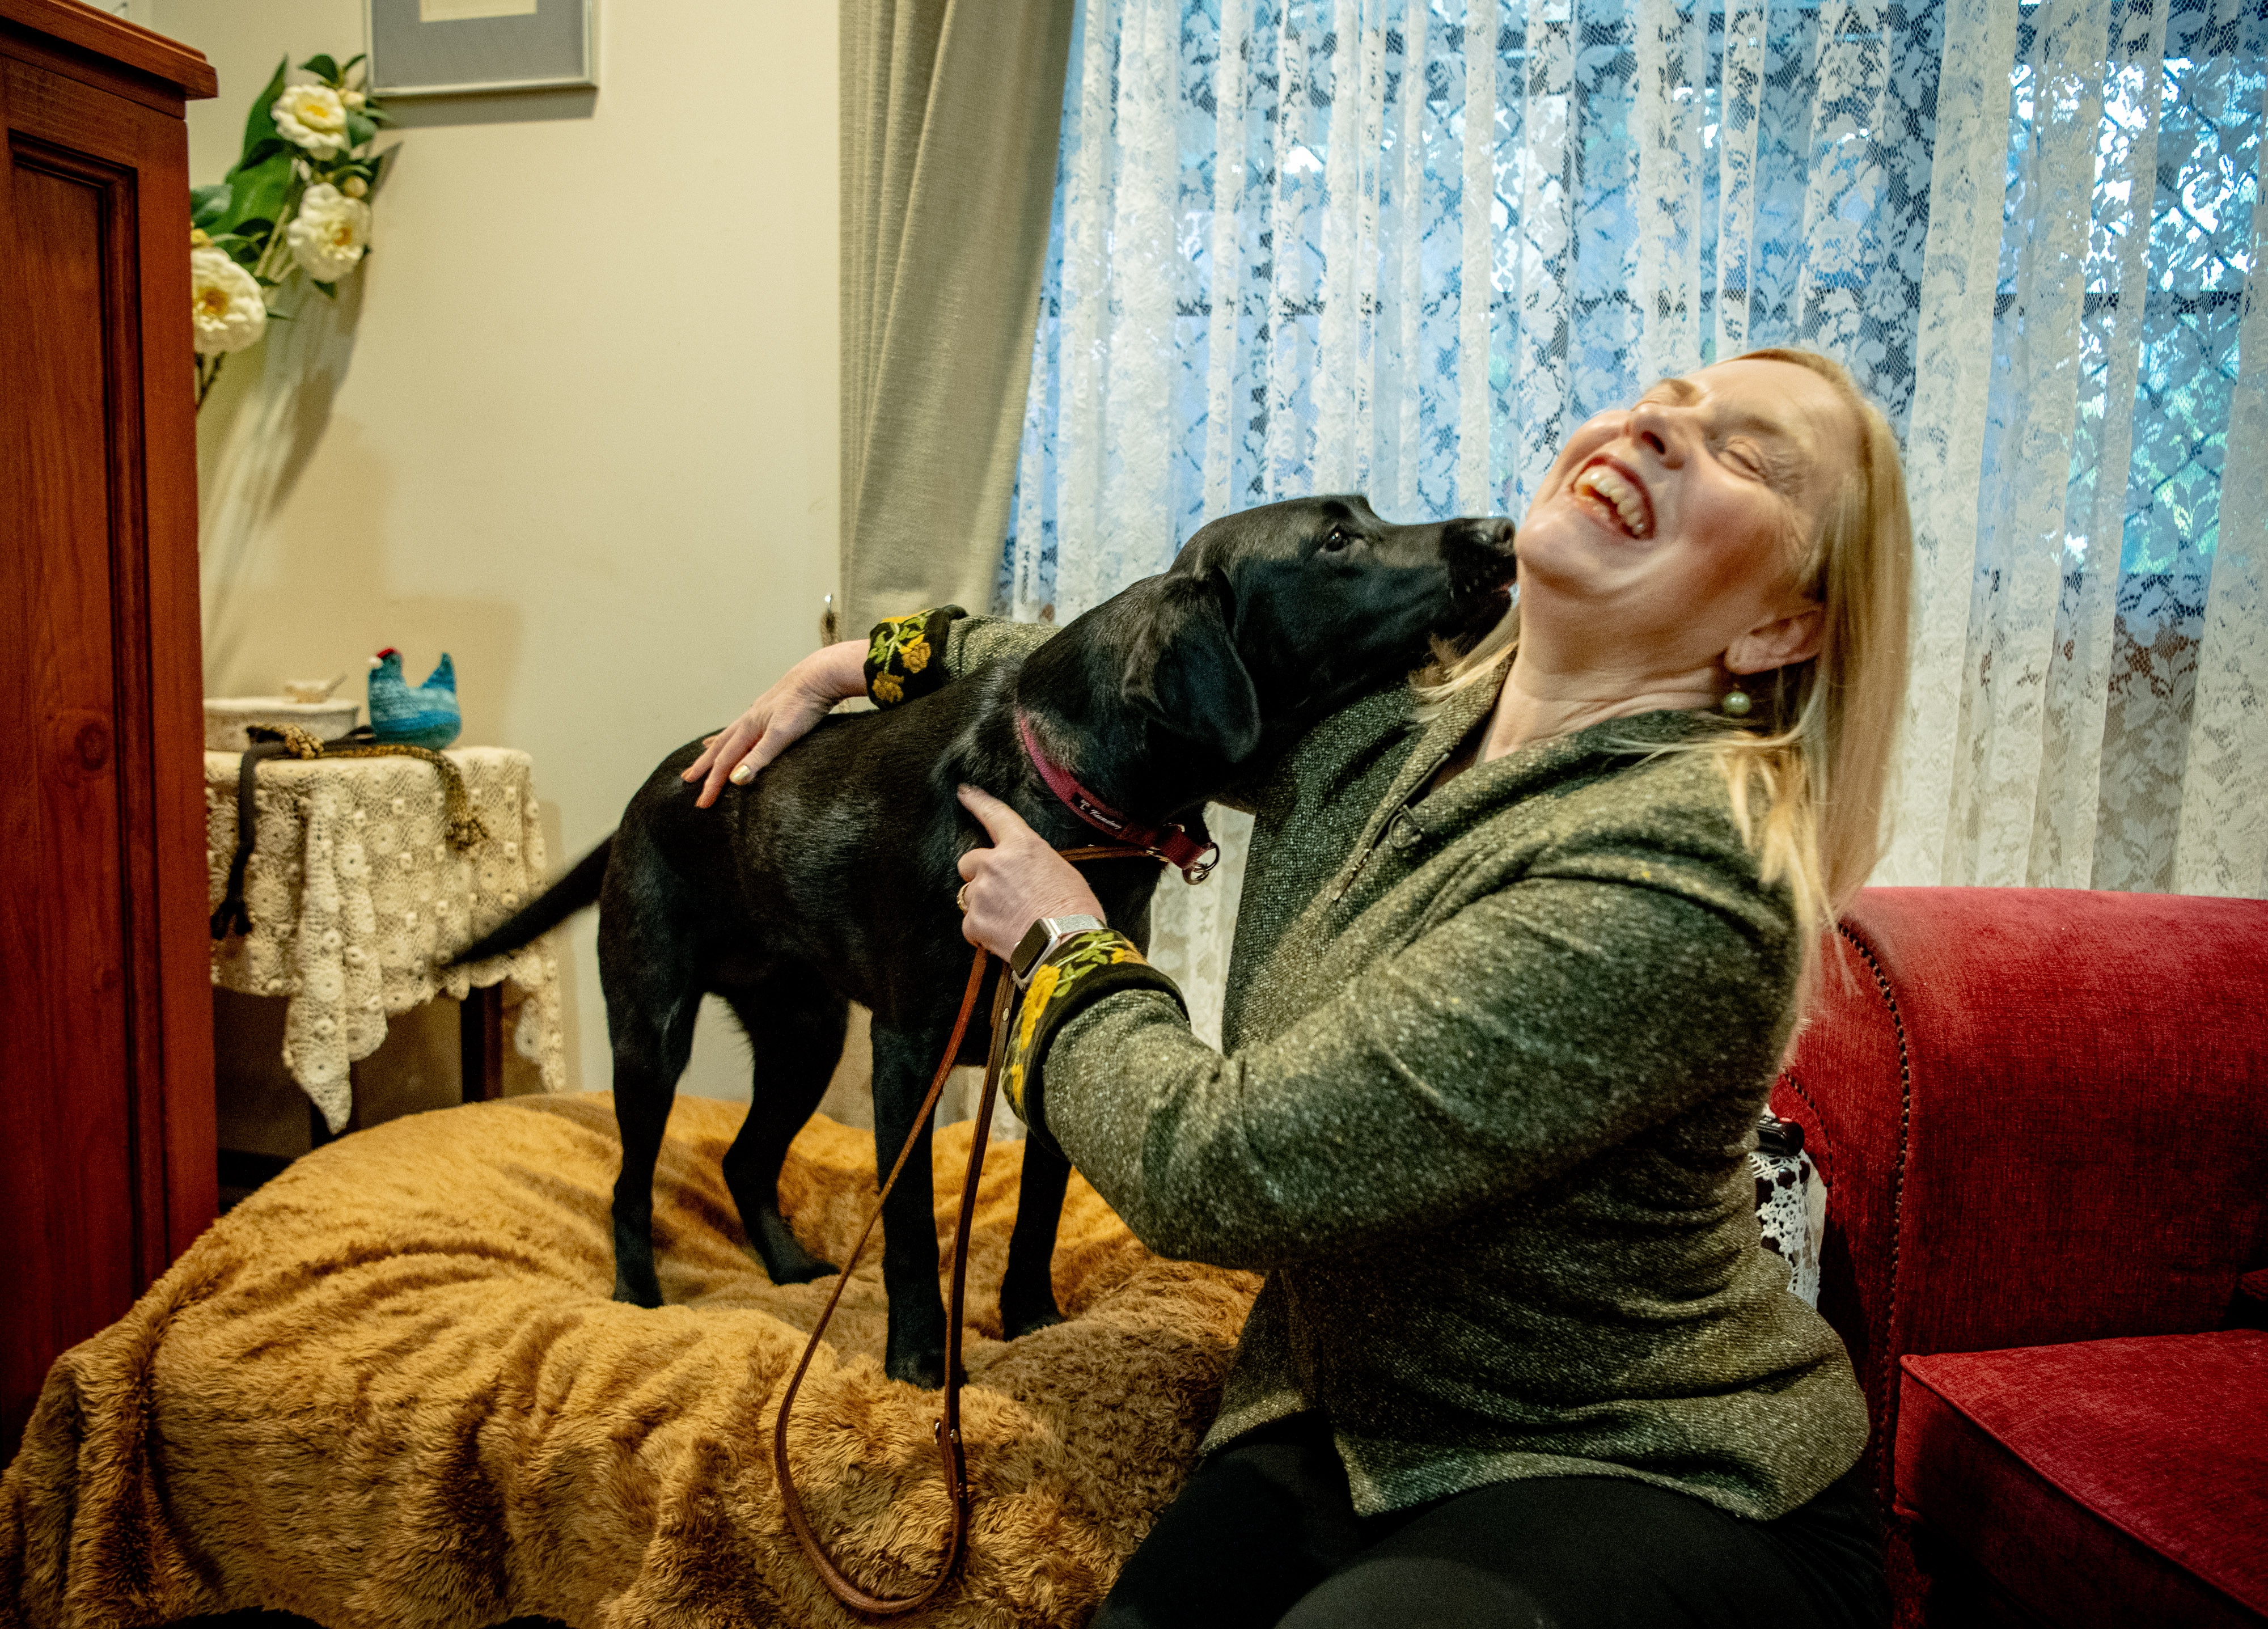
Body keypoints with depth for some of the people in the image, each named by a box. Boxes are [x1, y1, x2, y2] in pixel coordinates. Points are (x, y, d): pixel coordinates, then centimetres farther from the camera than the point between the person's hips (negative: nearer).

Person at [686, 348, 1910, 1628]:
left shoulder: (1677, 868, -28)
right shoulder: (1376, 718, -3)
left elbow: (1222, 1171, -27)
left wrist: (1066, 945, -10)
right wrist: (875, 658, 21)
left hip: (1649, 1487, -5)